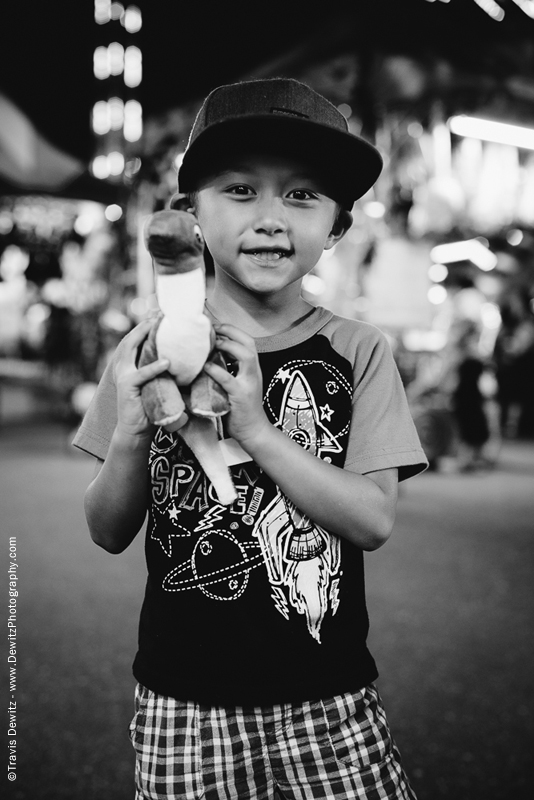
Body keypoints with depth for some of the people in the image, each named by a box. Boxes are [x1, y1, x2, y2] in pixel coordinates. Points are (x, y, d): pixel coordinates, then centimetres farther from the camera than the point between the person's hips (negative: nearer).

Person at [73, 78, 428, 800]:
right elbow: (108, 533, 0)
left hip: (326, 697, 0)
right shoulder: (154, 348, -2)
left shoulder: (356, 352, -5)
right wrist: (130, 434, -20)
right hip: (183, 701, 1)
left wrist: (255, 428, -24)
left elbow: (375, 521, -12)